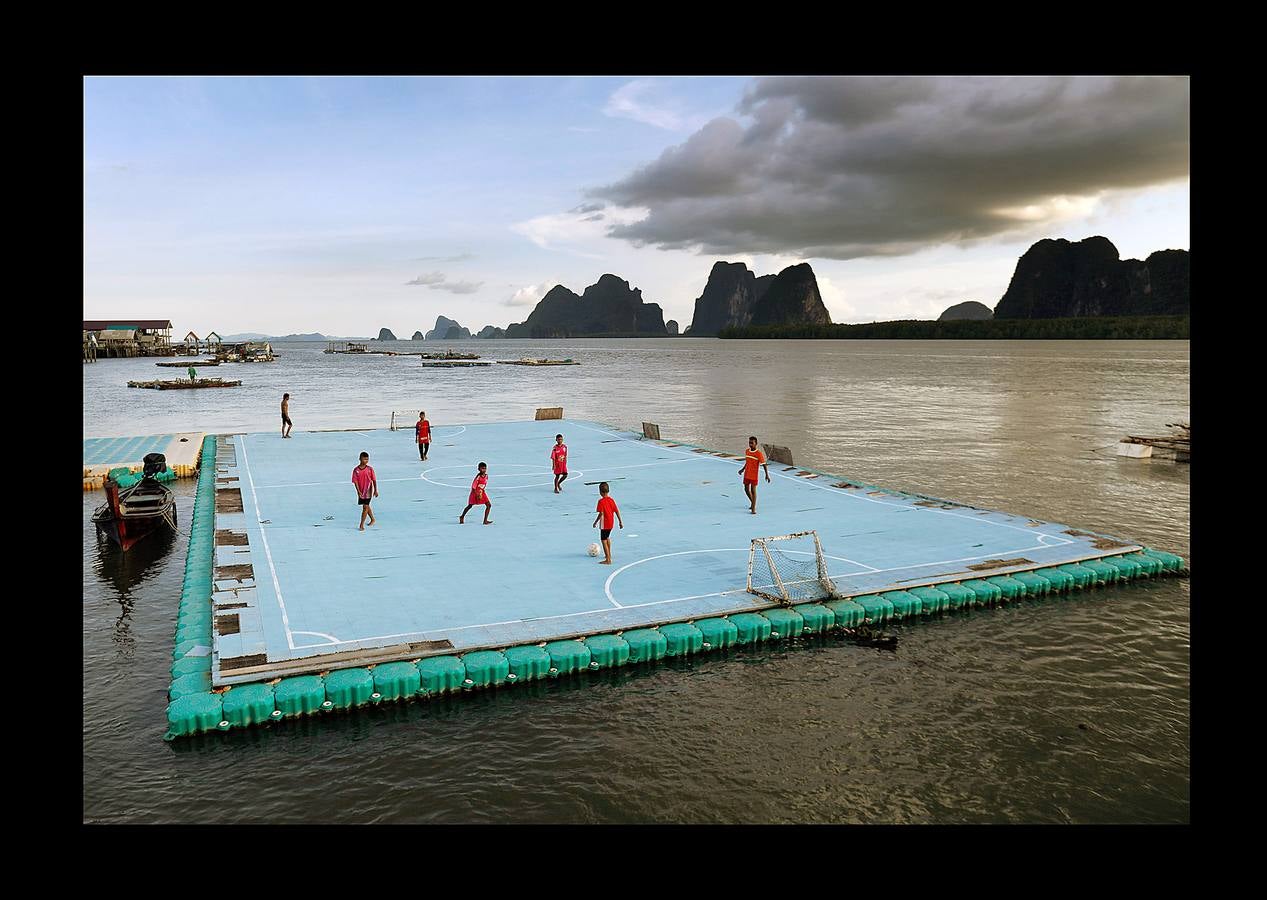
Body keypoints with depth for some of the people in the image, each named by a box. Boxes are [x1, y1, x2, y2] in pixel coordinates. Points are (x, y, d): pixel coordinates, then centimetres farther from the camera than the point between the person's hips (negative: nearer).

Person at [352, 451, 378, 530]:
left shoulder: (370, 469, -6)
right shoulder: (356, 470, -4)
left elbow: (374, 480, -2)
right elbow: (355, 481, -6)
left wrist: (375, 490, -6)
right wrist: (358, 491, -16)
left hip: (368, 491, -3)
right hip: (361, 492, 3)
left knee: (365, 507, -8)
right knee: (367, 506, 18)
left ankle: (362, 525, -6)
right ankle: (372, 519, 39)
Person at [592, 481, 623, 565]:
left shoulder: (601, 501, -17)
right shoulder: (611, 500, 3)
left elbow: (601, 514, -21)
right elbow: (617, 511, 5)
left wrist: (595, 522, -13)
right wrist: (620, 522, 12)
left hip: (604, 524, -8)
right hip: (611, 523, 8)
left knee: (604, 540, -3)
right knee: (607, 537, 28)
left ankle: (608, 560, -8)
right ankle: (609, 554, 44)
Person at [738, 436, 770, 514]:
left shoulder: (759, 454, -14)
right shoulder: (747, 451, 4)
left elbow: (764, 464, -14)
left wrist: (767, 475, -19)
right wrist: (743, 469, 18)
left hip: (754, 476, -6)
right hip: (746, 474, 6)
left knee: (753, 491, -4)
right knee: (746, 489, 13)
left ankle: (753, 508, 2)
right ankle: (753, 502, 35)